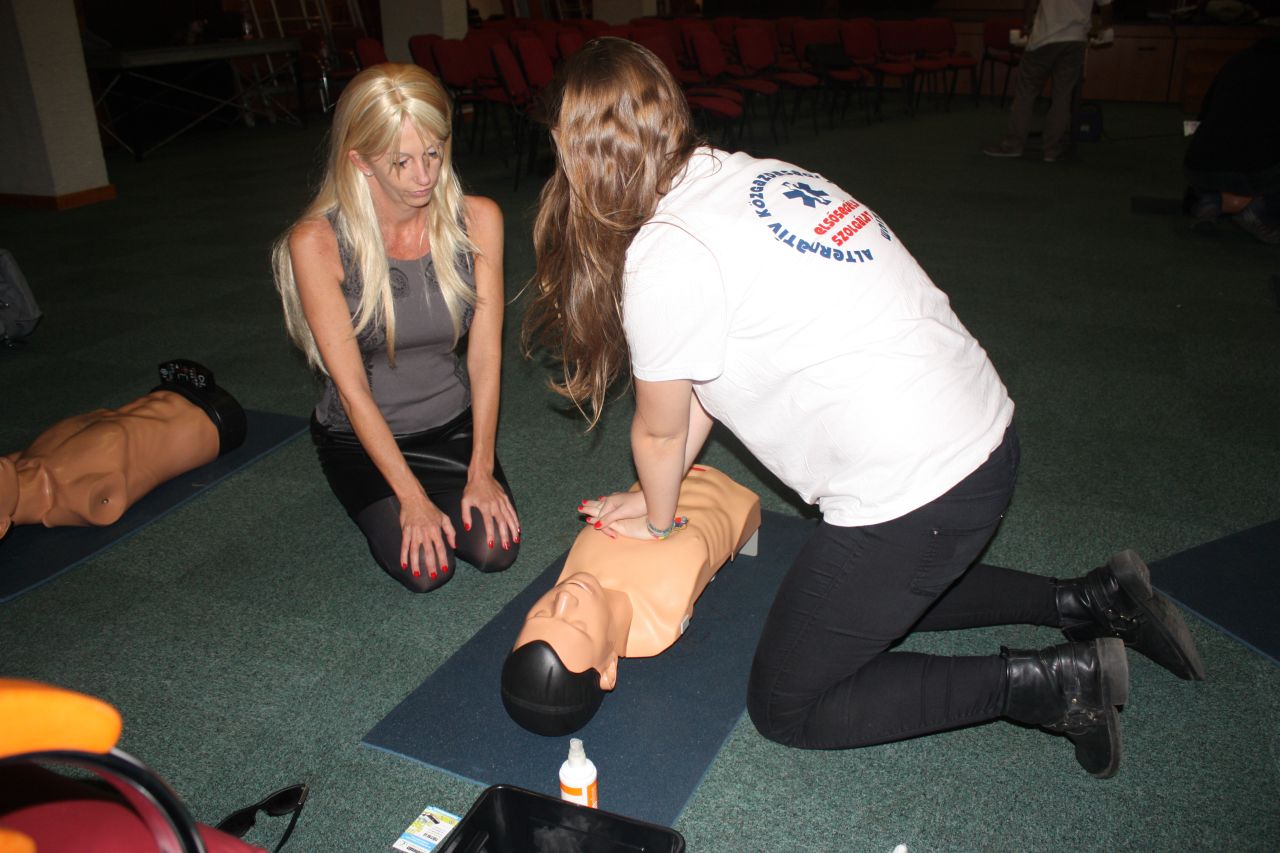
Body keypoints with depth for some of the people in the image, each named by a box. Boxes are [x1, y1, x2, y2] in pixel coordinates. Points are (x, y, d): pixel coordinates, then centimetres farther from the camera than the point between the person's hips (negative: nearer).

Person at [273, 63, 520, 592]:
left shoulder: (477, 221, -12)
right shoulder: (317, 243, -20)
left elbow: (485, 355, -9)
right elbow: (352, 387, -18)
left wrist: (481, 470, -13)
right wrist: (412, 497, -20)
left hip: (453, 423, 2)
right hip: (360, 436, -2)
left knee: (495, 550, -17)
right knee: (424, 569, -18)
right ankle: (379, 506, 16)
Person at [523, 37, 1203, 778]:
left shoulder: (663, 258, -19)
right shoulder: (745, 176, 7)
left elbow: (662, 432, -2)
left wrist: (658, 521, 17)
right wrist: (656, 496, 21)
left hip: (915, 498, -9)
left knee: (785, 708, 10)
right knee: (878, 598, 34)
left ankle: (1053, 684, 6)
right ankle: (1091, 601, 28)